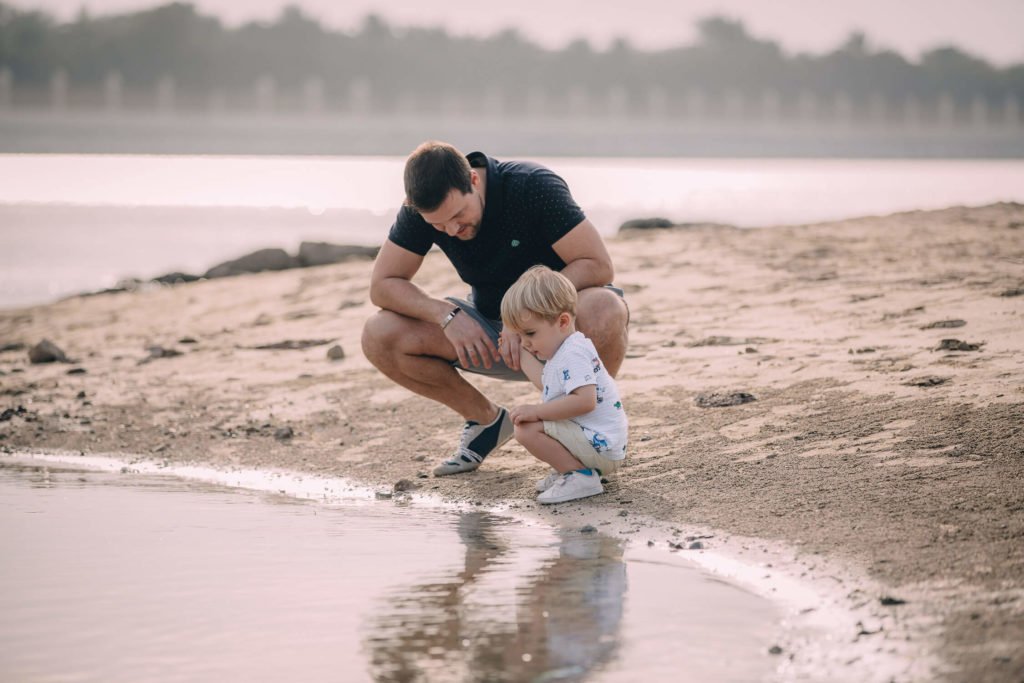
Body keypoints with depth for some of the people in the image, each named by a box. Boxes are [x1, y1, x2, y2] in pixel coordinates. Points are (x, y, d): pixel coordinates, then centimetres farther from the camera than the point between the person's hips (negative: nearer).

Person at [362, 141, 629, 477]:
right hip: (491, 328, 4)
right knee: (380, 336, -16)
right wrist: (447, 314, -26)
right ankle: (487, 420, 5)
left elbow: (598, 266, -27)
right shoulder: (422, 210, -15)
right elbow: (382, 285, -10)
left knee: (605, 312, -40)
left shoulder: (534, 186, -26)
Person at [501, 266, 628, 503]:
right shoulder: (563, 350, 14)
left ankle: (581, 476, -16)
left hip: (600, 446, -12)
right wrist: (523, 355, 28)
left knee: (527, 429, -24)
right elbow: (546, 384, 29)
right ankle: (577, 467, 11)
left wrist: (537, 411, -27)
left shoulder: (573, 355, -19)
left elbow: (585, 400, -32)